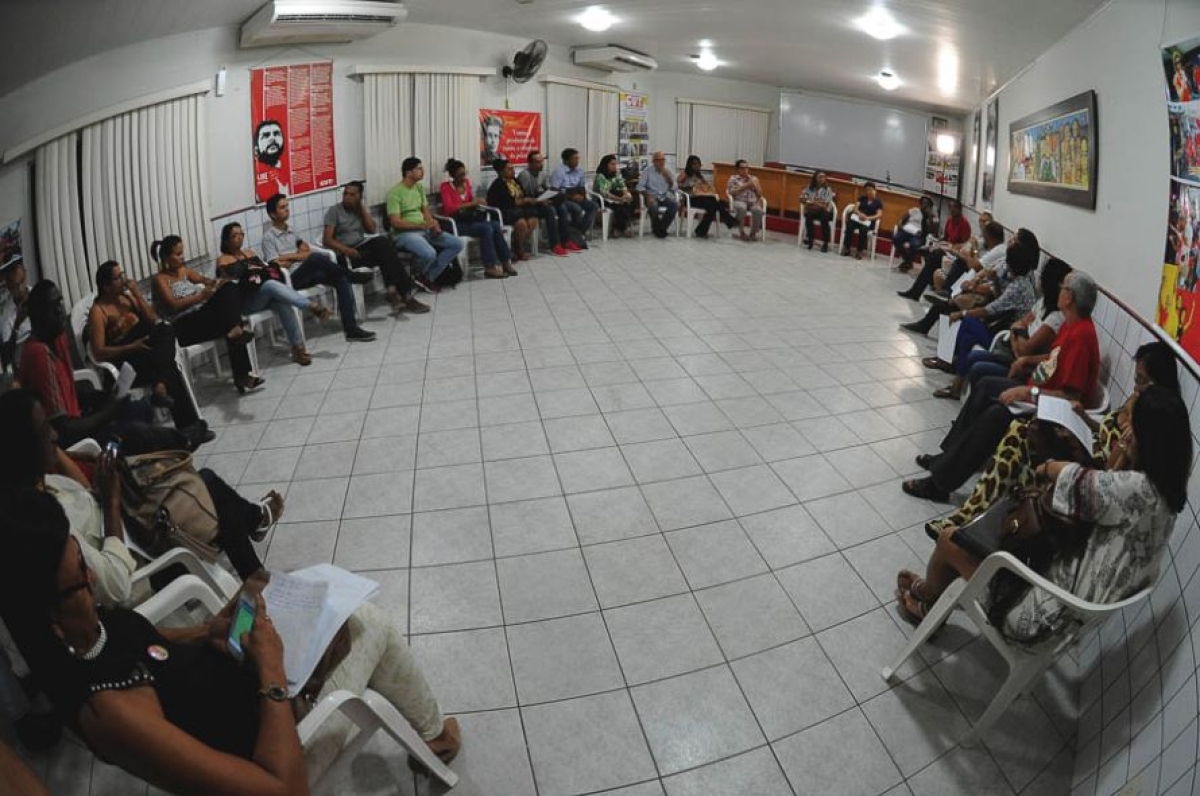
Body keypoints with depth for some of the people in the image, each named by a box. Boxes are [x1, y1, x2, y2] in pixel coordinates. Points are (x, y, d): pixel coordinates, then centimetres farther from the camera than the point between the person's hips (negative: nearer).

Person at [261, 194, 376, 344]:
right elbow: (277, 265, -11)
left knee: (340, 279, -19)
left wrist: (289, 255, -2)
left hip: (307, 274, 7)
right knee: (316, 258, -35)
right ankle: (351, 275, -12)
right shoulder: (268, 237, -3)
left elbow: (305, 249, 16)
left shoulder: (290, 230, 20)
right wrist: (299, 257, -2)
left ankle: (351, 329, -26)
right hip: (290, 279, -7)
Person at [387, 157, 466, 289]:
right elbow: (395, 222, -17)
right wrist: (422, 225, -24)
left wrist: (433, 224, -7)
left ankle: (427, 278, -10)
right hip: (404, 233, -8)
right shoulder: (395, 192, -11)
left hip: (425, 230, 8)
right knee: (429, 253, -38)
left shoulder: (420, 187, 12)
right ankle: (418, 277, -2)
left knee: (459, 244, -8)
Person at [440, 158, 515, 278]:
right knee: (486, 228, -30)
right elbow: (449, 208, -19)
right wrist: (472, 203, -23)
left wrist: (477, 201, 2)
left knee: (496, 225, -21)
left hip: (469, 219, 6)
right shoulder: (446, 186, -7)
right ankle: (490, 267, -29)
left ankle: (506, 262, -20)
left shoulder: (466, 182, 11)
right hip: (455, 223, -6)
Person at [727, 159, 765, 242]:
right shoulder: (733, 178, 10)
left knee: (758, 210, -34)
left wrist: (753, 184, -3)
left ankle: (753, 232, -17)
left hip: (753, 202, 2)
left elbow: (760, 193, 13)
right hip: (739, 201, -2)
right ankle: (741, 231, -23)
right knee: (741, 208, -40)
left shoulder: (754, 178, 19)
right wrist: (745, 186, -9)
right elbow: (731, 192, -6)